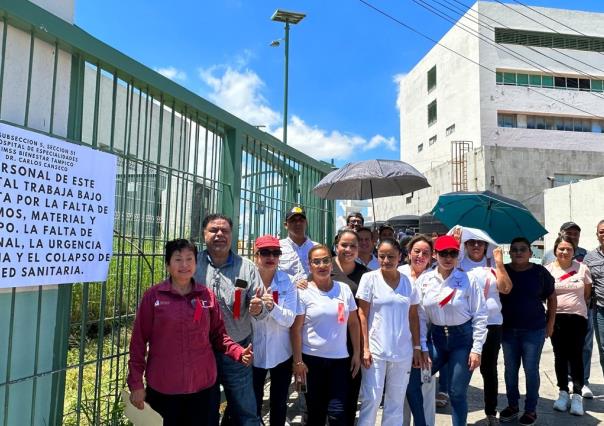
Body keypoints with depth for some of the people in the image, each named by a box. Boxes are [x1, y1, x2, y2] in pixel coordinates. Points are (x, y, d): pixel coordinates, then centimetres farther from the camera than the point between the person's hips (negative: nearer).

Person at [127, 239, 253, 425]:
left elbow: (218, 335, 6)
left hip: (202, 386, 2)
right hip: (162, 388, -1)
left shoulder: (207, 296, 0)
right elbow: (138, 341, -3)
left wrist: (239, 353, -10)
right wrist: (136, 383, -3)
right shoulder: (153, 296, -6)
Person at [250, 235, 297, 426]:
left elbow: (290, 319, -15)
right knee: (253, 404, 12)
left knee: (279, 404, 17)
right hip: (254, 353, -1)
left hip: (281, 353, 1)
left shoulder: (287, 282, -7)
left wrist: (273, 307, -32)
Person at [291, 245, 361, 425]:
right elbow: (296, 328, -6)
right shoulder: (303, 292, -6)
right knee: (316, 411, 10)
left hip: (340, 359, 2)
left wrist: (357, 353, 5)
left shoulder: (344, 289, 2)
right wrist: (298, 361, -9)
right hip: (312, 359, -1)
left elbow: (353, 323, 8)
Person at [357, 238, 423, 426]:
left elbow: (413, 317, 9)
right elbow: (362, 315, -5)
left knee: (396, 401, 13)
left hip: (403, 352, 3)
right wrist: (365, 348, -10)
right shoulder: (369, 279, -6)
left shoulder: (409, 282, 3)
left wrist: (417, 347, 7)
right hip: (376, 350, -3)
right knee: (371, 400, 0)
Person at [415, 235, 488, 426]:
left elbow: (480, 315, -5)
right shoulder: (424, 280, -2)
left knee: (457, 392, 3)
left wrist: (477, 349, -8)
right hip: (436, 337, 3)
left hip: (463, 337, -3)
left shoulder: (467, 280, -9)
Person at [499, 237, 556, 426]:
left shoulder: (540, 272, -6)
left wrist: (550, 323, 3)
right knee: (510, 369, 12)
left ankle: (530, 410, 20)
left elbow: (552, 298, 4)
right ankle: (512, 405, 27)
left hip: (534, 330, -2)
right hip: (507, 329, 2)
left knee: (531, 370, 4)